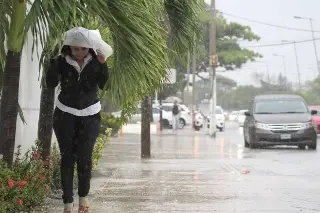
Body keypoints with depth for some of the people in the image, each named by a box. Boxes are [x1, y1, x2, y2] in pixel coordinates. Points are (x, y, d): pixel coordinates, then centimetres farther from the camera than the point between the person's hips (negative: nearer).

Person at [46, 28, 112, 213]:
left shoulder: (95, 62, -4)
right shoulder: (62, 61, -6)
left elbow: (103, 84, -14)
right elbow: (51, 84, -15)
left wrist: (103, 64, -26)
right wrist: (55, 62, -24)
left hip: (90, 115, 0)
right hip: (65, 114, 0)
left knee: (85, 157, -8)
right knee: (67, 157, -3)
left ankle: (83, 196, 12)